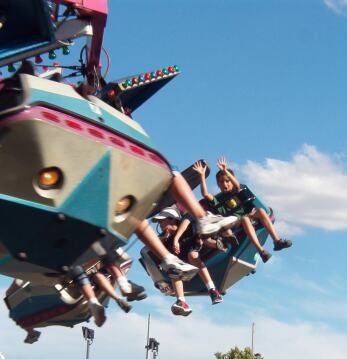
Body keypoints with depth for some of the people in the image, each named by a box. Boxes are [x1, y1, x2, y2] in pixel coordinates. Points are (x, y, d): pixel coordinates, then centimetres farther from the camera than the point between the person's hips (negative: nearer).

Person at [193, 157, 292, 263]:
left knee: (260, 211, -24)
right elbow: (205, 194, -5)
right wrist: (202, 175, -13)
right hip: (232, 222, -3)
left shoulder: (236, 192, 21)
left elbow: (237, 185, -3)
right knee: (244, 218, -35)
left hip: (246, 215, 3)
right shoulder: (218, 198, 15)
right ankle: (261, 250, -48)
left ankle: (277, 240, -33)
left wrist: (226, 171, -20)